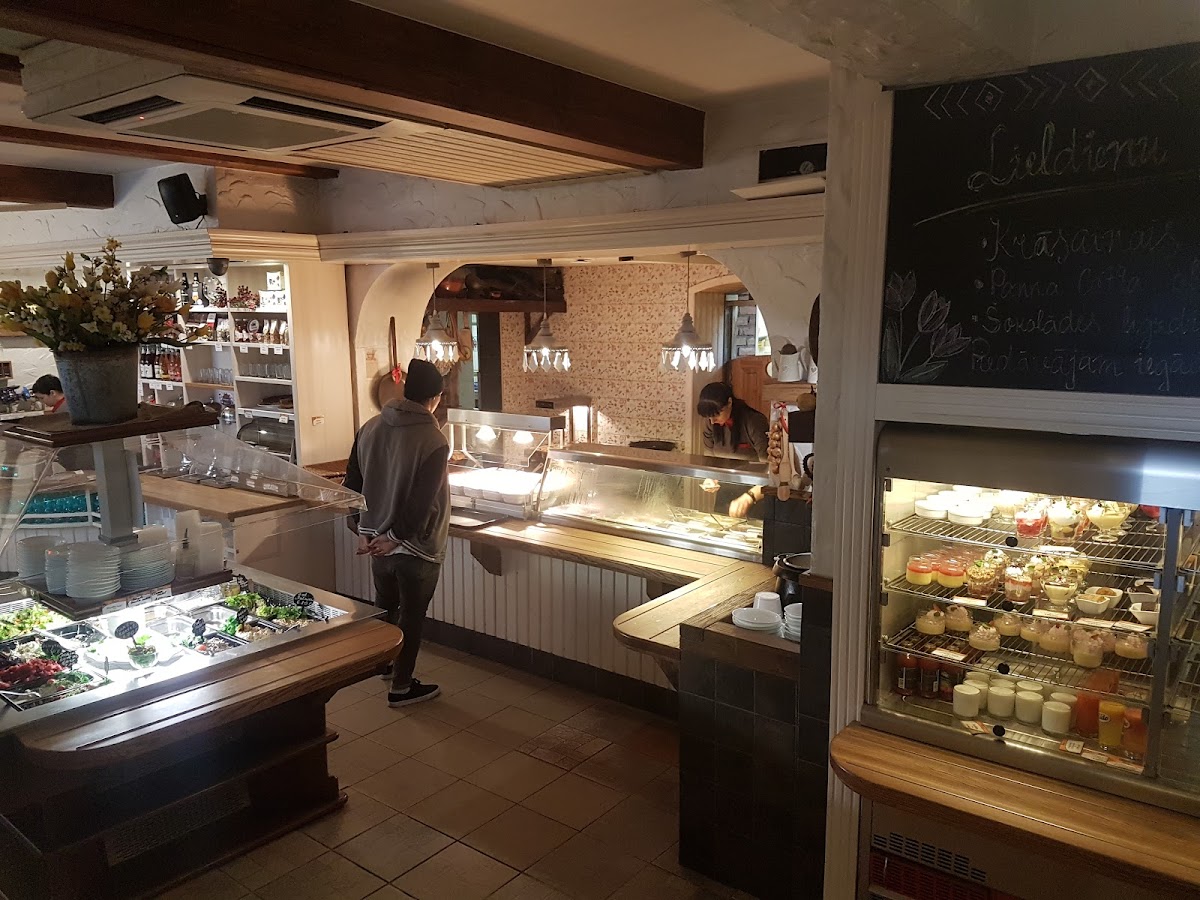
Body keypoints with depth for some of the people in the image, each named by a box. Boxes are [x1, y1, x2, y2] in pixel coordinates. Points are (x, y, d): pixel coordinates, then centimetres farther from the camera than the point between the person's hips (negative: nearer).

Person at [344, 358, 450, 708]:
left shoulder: (370, 428, -2)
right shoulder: (433, 442, -22)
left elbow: (352, 483, 3)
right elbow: (422, 503, -25)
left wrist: (362, 530, 8)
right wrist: (396, 537, -14)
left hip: (377, 539, 7)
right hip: (415, 547, -6)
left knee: (385, 604, 25)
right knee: (411, 615, 9)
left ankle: (386, 662, 47)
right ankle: (401, 687, 21)